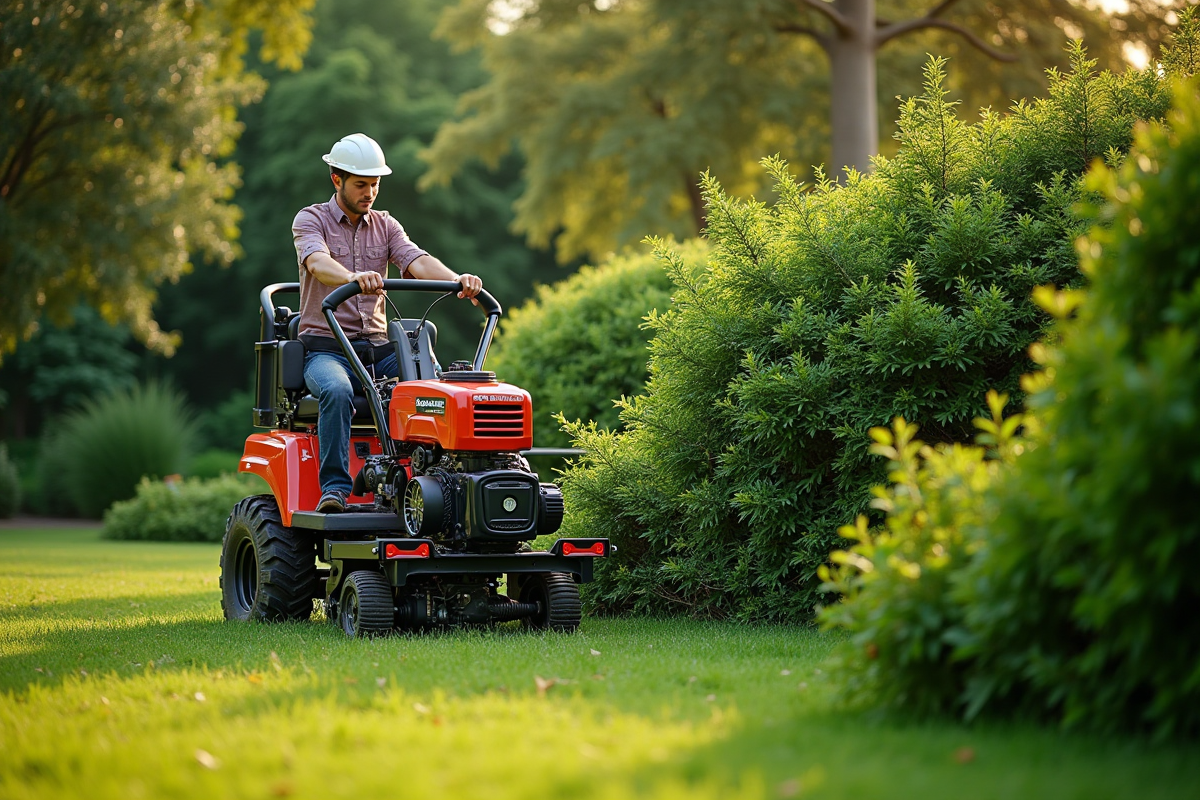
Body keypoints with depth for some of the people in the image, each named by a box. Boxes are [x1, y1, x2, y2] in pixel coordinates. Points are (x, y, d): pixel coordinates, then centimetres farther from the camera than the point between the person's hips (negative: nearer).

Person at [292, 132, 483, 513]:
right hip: (327, 348, -4)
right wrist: (354, 277, -45)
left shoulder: (385, 225, 14)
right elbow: (318, 261, -21)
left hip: (378, 347, 4)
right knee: (336, 392, -37)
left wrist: (457, 280, -28)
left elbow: (417, 261, -5)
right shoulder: (310, 220, 1)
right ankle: (335, 488, -34)